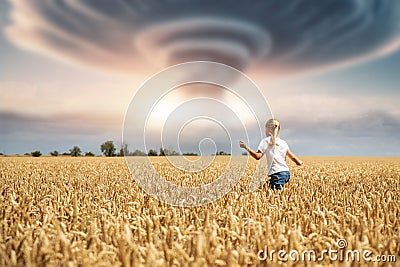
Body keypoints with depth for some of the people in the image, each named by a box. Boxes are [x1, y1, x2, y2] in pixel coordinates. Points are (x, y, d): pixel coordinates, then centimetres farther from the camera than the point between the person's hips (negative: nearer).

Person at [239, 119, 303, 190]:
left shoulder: (266, 141, 0)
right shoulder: (283, 142, 16)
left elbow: (258, 156, -10)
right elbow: (292, 156, 16)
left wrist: (246, 147, -6)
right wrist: (299, 161, 34)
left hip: (277, 173, -7)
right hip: (286, 172, 7)